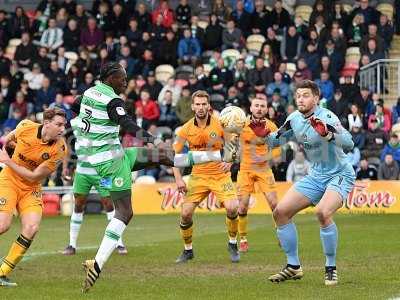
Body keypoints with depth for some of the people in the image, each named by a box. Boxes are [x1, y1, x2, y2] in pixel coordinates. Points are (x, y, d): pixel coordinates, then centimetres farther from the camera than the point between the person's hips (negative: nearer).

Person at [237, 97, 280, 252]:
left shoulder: (271, 126, -5)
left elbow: (277, 149, -2)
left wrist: (264, 157, -17)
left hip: (263, 169, 0)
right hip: (245, 169, 0)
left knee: (274, 203, -7)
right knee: (243, 205, -4)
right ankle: (243, 240, 11)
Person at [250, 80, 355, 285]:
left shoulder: (326, 117, -21)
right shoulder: (295, 119, 1)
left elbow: (348, 144, -34)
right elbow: (276, 140, 16)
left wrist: (327, 133, -50)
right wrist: (264, 135, -5)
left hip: (340, 175, -8)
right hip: (315, 176, 8)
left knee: (323, 212, -33)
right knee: (280, 212, 0)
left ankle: (331, 268, -16)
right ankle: (293, 267, 13)